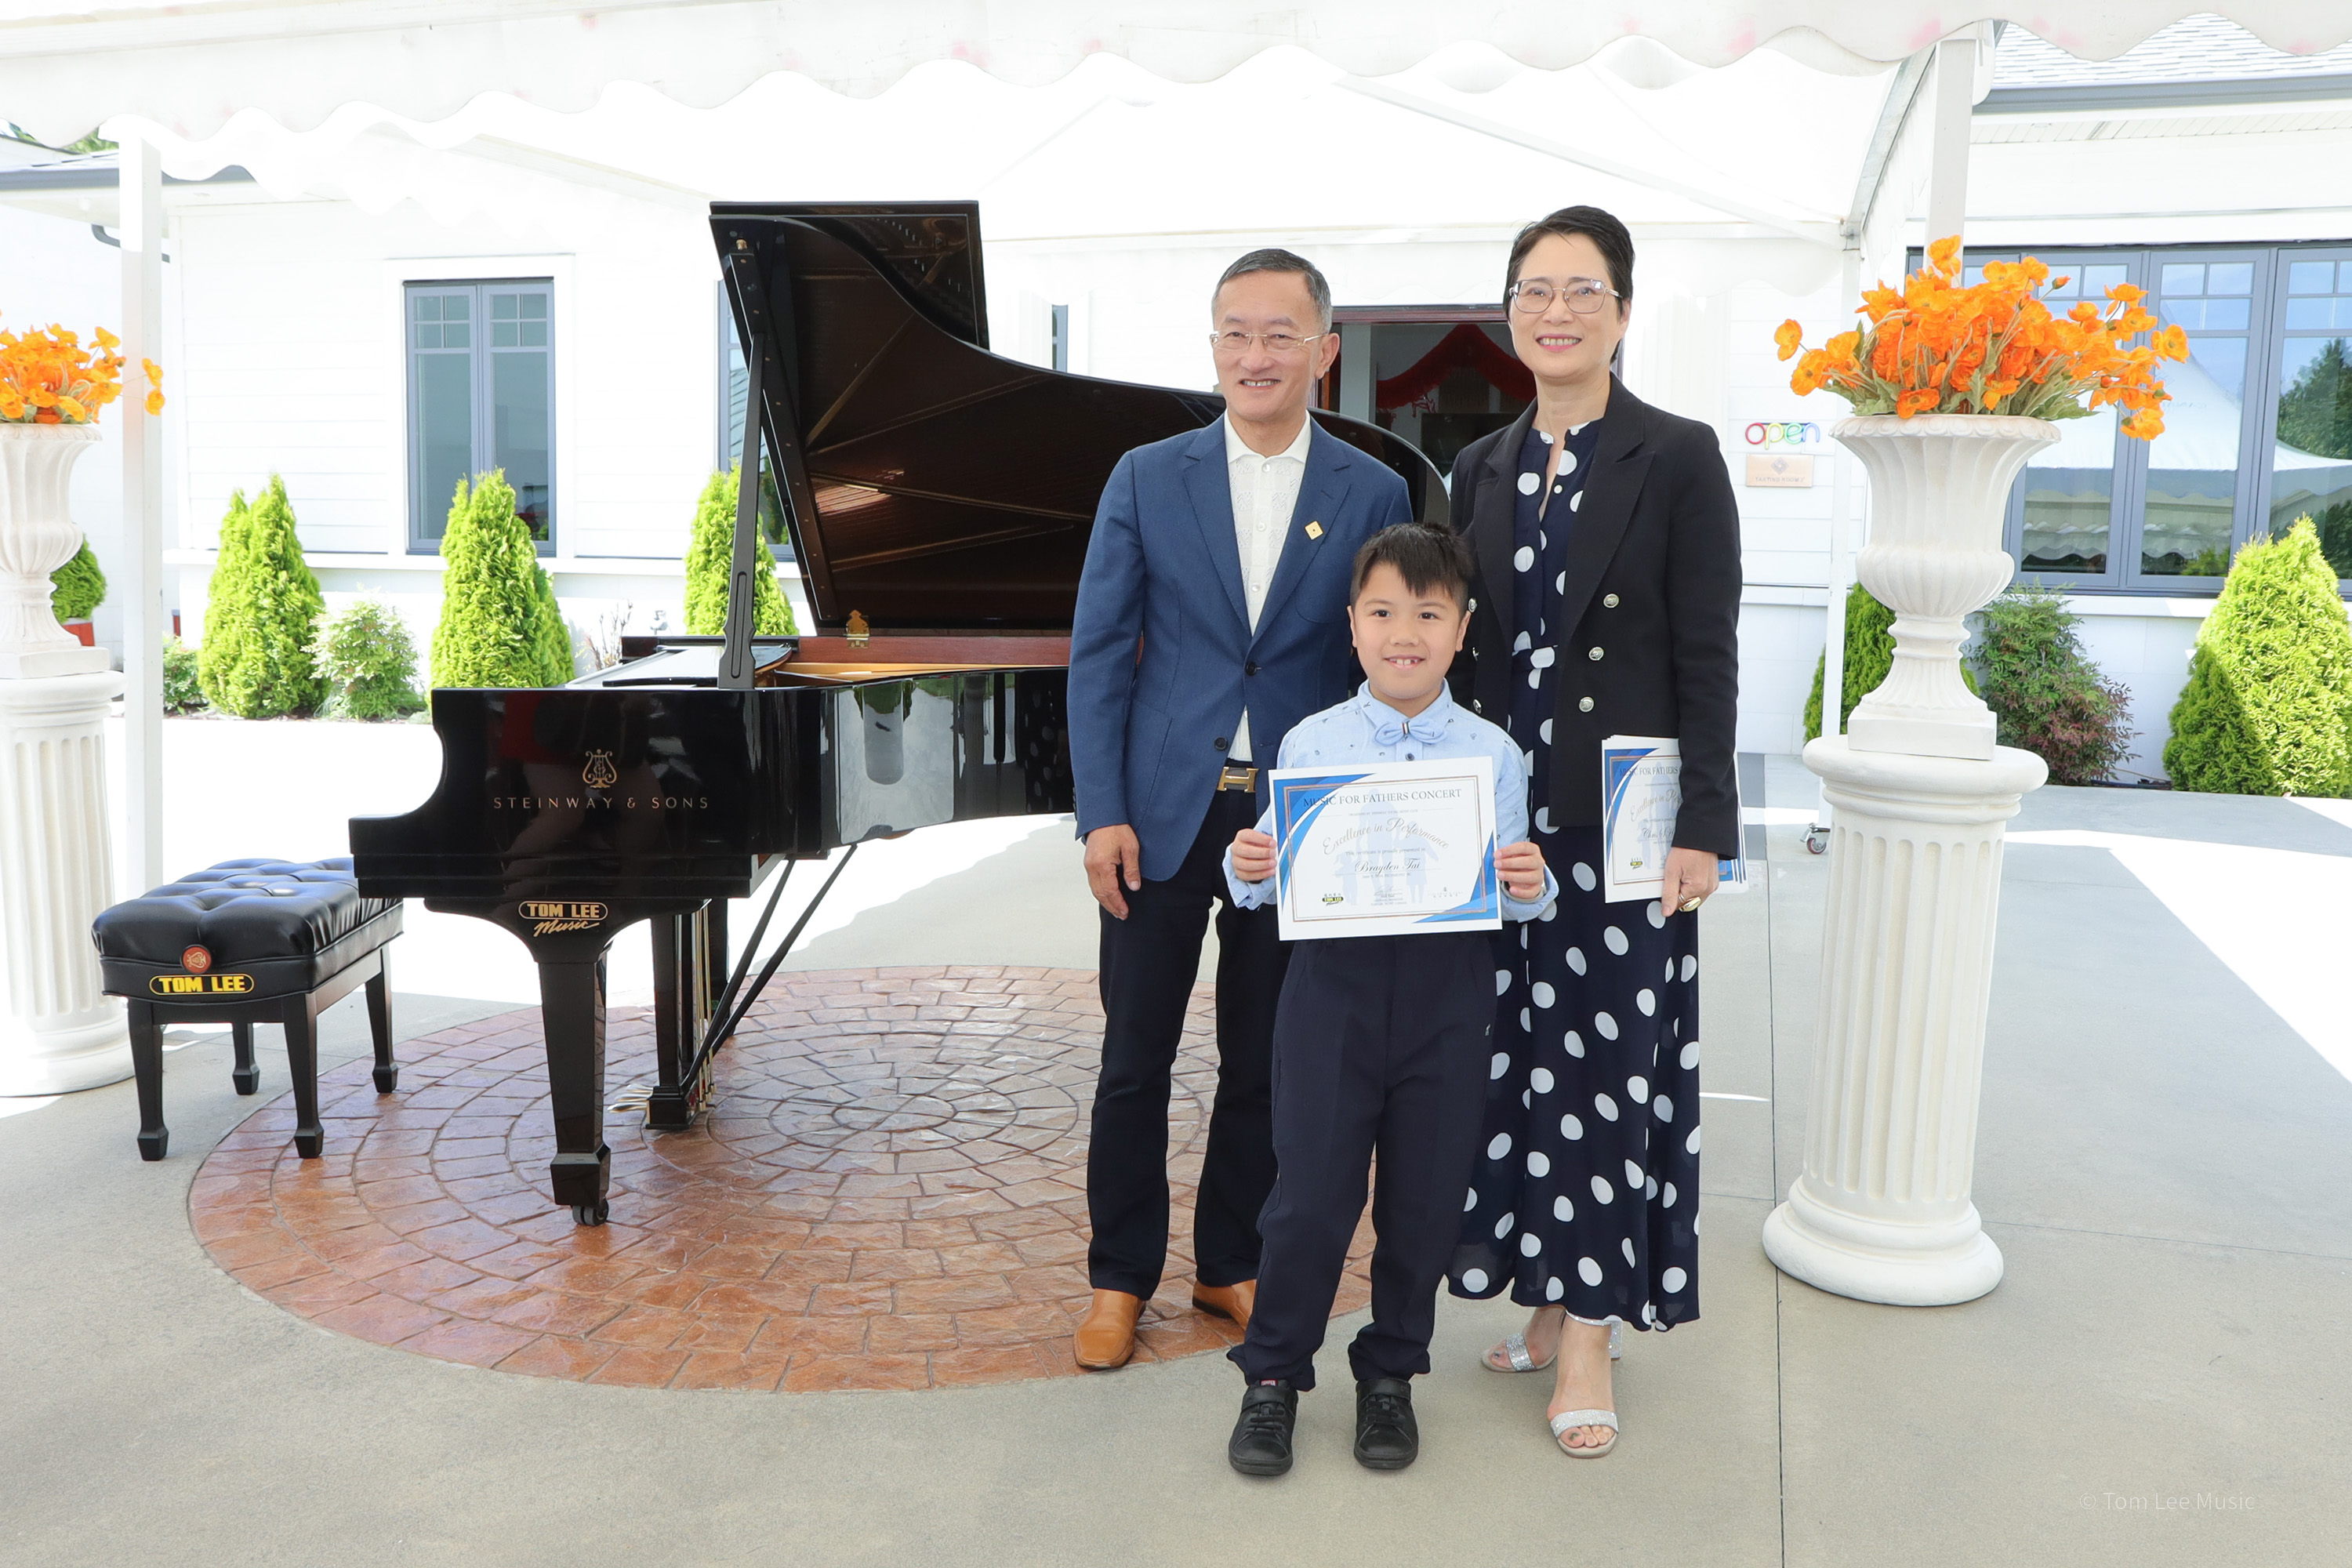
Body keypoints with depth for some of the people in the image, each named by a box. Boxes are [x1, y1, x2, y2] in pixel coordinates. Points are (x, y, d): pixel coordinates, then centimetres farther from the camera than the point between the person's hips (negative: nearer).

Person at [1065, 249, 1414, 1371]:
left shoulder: (1373, 495, 1)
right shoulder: (1147, 479, 2)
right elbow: (1099, 651, 0)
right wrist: (1102, 813, -7)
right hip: (1165, 816, 0)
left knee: (1265, 1064, 12)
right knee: (1135, 1058, 7)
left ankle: (1231, 1265, 31)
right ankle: (1120, 1278, 25)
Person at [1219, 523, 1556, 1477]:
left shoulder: (1493, 754, 2)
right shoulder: (1309, 744, 1)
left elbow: (1513, 893, 5)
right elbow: (1275, 883, 6)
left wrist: (1531, 888, -17)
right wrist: (1249, 872, -15)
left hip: (1449, 987, 1)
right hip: (1335, 978, -1)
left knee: (1424, 1197, 11)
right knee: (1311, 1191, 2)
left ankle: (1391, 1373, 32)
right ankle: (1274, 1374, 23)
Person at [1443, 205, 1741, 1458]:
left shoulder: (1677, 459, -3)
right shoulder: (1483, 468, 11)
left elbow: (1708, 655, -7)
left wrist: (1701, 824, -13)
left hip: (1620, 815, -4)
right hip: (1501, 812, 5)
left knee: (1607, 1063, 1)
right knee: (1518, 1059, 10)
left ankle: (1588, 1331, 13)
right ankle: (1551, 1299, 26)